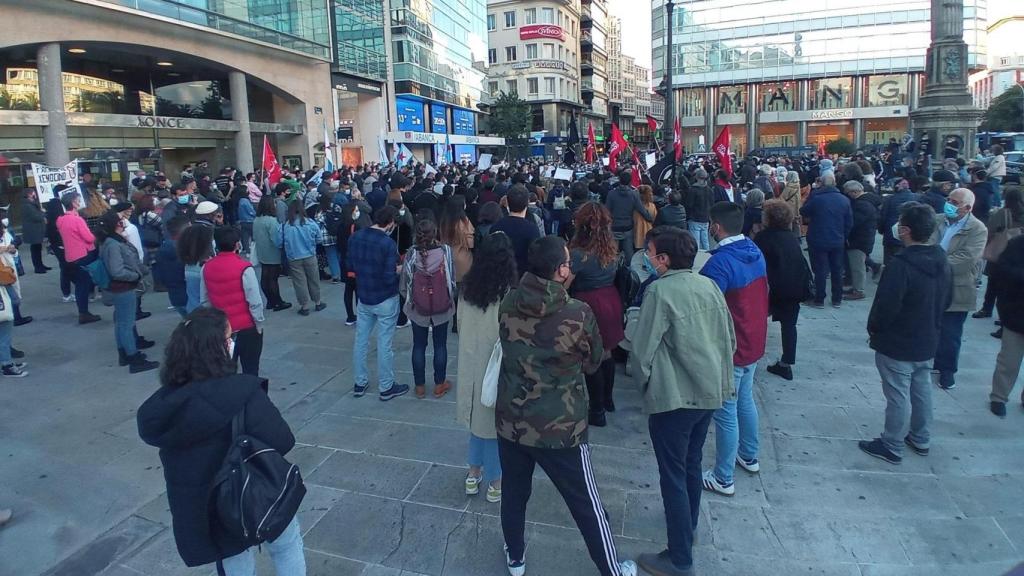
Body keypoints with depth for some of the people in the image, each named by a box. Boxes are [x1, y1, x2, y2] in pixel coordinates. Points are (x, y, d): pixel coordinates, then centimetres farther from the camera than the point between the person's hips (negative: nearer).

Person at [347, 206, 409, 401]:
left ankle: (359, 383, 27)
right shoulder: (388, 243, -22)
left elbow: (351, 265, 8)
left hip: (363, 297, 6)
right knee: (384, 344, 4)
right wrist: (400, 269, -4)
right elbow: (389, 278, -22)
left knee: (361, 340, 15)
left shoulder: (355, 237, -3)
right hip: (385, 299, -6)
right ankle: (386, 388, 17)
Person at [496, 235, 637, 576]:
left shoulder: (508, 304, -9)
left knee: (513, 494, 24)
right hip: (560, 428, -4)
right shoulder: (578, 314, -21)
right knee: (587, 506, 15)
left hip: (510, 421, 4)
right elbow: (594, 362, -4)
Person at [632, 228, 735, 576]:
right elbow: (730, 338, 9)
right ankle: (688, 527, 43)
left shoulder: (660, 291, -17)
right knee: (692, 464, 24)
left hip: (673, 397, -7)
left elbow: (644, 347, -15)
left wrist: (646, 383, 3)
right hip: (709, 391, 7)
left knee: (673, 475, 4)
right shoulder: (709, 285, 2)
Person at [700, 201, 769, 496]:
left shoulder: (720, 263, -26)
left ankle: (723, 479, 15)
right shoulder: (755, 253, 2)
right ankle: (749, 457, 42)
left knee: (725, 412, 3)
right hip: (754, 342, 9)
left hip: (730, 349, -9)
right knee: (745, 401, 25)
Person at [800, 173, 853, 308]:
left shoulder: (815, 198, -14)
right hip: (838, 241, 3)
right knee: (837, 270, 13)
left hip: (818, 241, -3)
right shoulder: (844, 200, -1)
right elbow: (849, 223, 4)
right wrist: (842, 236, 15)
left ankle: (819, 300, 8)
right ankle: (837, 300, 20)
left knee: (820, 271, 3)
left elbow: (803, 212, 1)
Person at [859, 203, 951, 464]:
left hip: (897, 344, -8)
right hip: (927, 342, 8)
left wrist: (873, 329, -7)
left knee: (898, 396, 4)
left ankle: (892, 447, 18)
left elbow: (886, 306, -25)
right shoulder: (941, 262, 0)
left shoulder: (900, 265, -27)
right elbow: (945, 300, 11)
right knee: (921, 390, 21)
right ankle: (921, 439, 38)